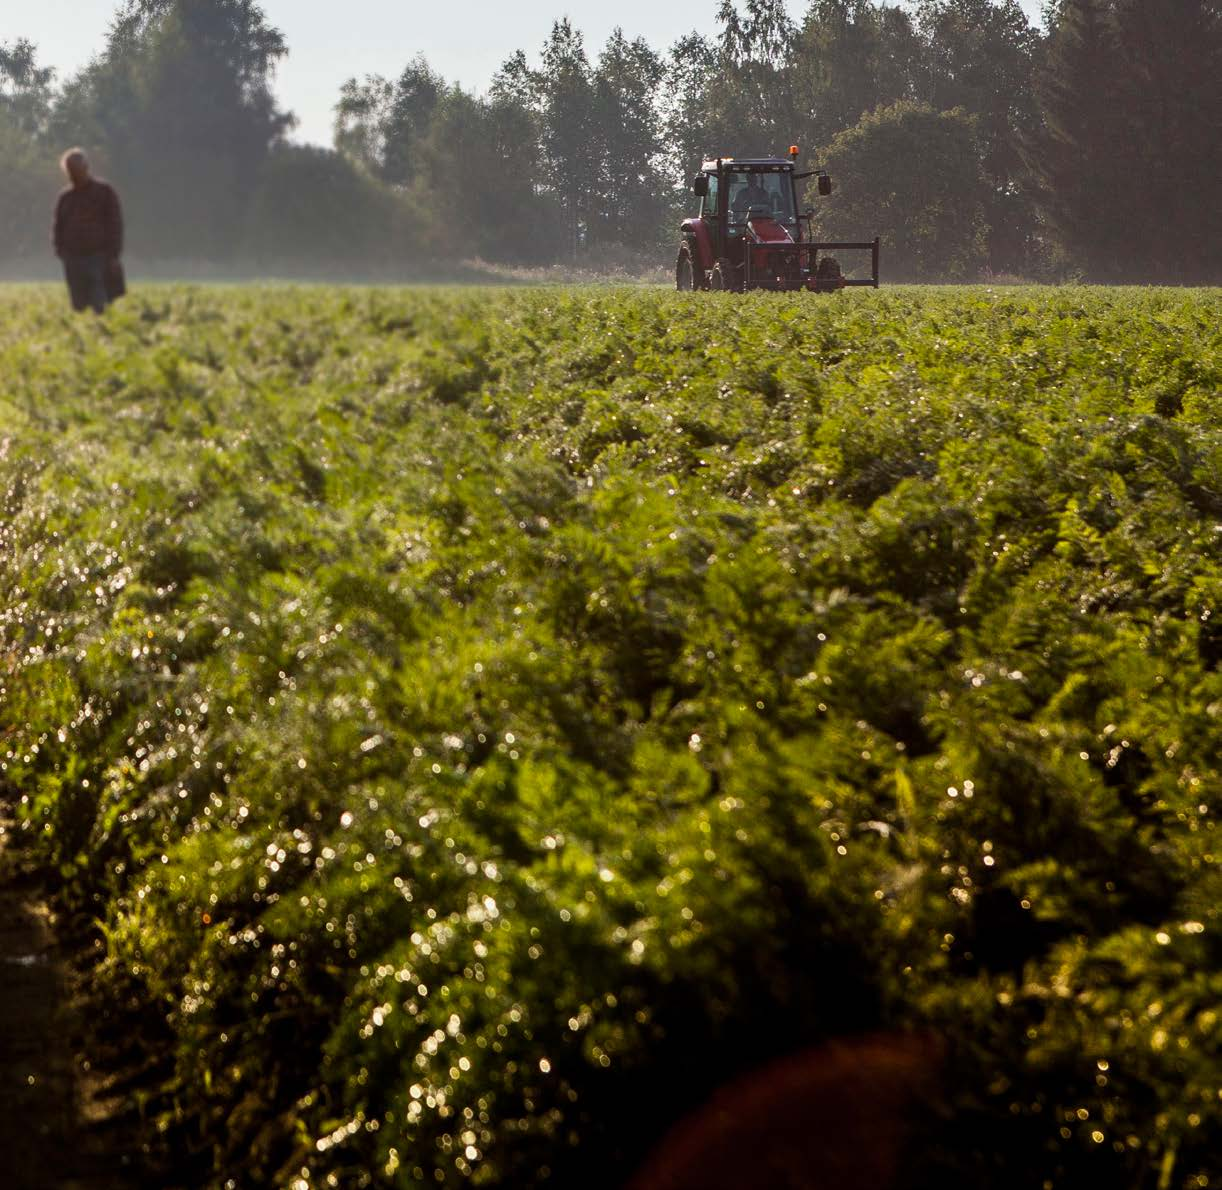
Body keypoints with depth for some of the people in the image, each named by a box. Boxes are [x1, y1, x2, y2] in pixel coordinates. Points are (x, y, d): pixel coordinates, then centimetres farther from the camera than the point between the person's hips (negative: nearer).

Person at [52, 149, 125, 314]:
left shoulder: (104, 191, 2)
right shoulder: (65, 196, 14)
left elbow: (115, 224, -1)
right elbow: (58, 226, 20)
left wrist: (113, 256, -8)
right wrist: (60, 249, 2)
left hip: (99, 258, -4)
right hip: (73, 259, 4)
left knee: (100, 306, -13)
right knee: (79, 306, 3)